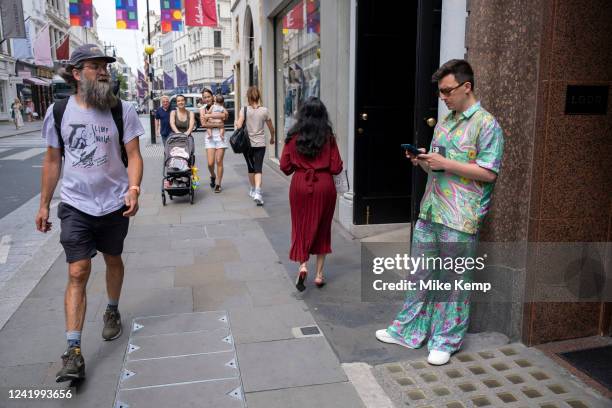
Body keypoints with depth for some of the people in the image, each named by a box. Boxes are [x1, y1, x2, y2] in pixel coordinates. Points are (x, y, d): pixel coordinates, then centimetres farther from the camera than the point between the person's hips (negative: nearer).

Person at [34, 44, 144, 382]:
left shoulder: (122, 110, -4)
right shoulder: (58, 112, -1)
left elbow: (133, 155, -6)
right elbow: (52, 160, 7)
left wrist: (134, 188, -24)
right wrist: (43, 205, 9)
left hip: (114, 203, 1)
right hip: (75, 205, 0)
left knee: (113, 260, 17)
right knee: (77, 273, -6)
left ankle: (112, 311, 43)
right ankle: (73, 351, -1)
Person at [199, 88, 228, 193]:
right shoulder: (202, 109, 6)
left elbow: (225, 115, -16)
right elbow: (204, 124, -7)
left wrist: (209, 115, -14)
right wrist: (217, 124, -14)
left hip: (220, 136, 0)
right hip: (209, 137, 1)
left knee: (219, 162, -1)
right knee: (210, 163, -6)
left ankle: (218, 184, 11)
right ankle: (213, 177, 26)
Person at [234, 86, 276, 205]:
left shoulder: (244, 110, -6)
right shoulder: (264, 110, 0)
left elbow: (239, 126, -15)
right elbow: (271, 128, 9)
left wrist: (235, 123, 9)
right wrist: (272, 138, 28)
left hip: (247, 143, 0)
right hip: (260, 144, 0)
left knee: (251, 167, 17)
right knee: (258, 168, -2)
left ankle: (253, 190, 32)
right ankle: (257, 192, -21)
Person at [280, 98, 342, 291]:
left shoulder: (294, 136, -4)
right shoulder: (328, 137, -7)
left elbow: (285, 167, -2)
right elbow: (336, 168, -7)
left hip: (300, 184, 0)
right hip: (324, 185, 0)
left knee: (301, 225, 15)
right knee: (322, 228, 13)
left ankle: (302, 264, -5)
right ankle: (319, 273, 18)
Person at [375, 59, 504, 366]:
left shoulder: (486, 124, -7)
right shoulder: (444, 123, 16)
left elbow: (489, 173, -14)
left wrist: (445, 163, -17)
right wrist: (423, 162, 0)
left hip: (459, 217, -7)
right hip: (430, 211, 7)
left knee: (454, 280, 5)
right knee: (420, 274, 14)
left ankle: (446, 340, 19)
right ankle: (408, 330, 27)